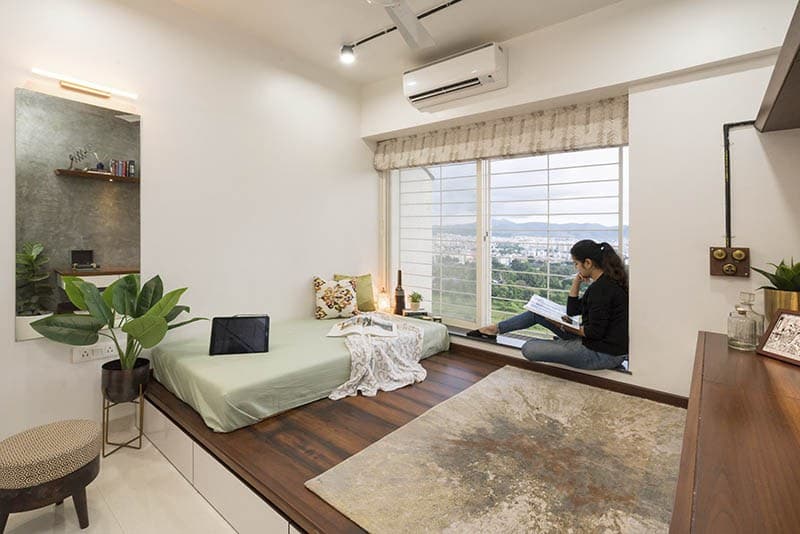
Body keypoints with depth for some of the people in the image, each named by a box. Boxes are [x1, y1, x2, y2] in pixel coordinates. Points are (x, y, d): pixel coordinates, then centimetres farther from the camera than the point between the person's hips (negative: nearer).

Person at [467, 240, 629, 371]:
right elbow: (572, 311, 10)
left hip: (603, 355, -9)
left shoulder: (601, 288, -26)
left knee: (529, 348, -15)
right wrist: (576, 283, -1)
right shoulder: (607, 281, 6)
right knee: (538, 313, 9)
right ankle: (496, 328, 20)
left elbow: (595, 331, -26)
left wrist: (569, 328, -10)